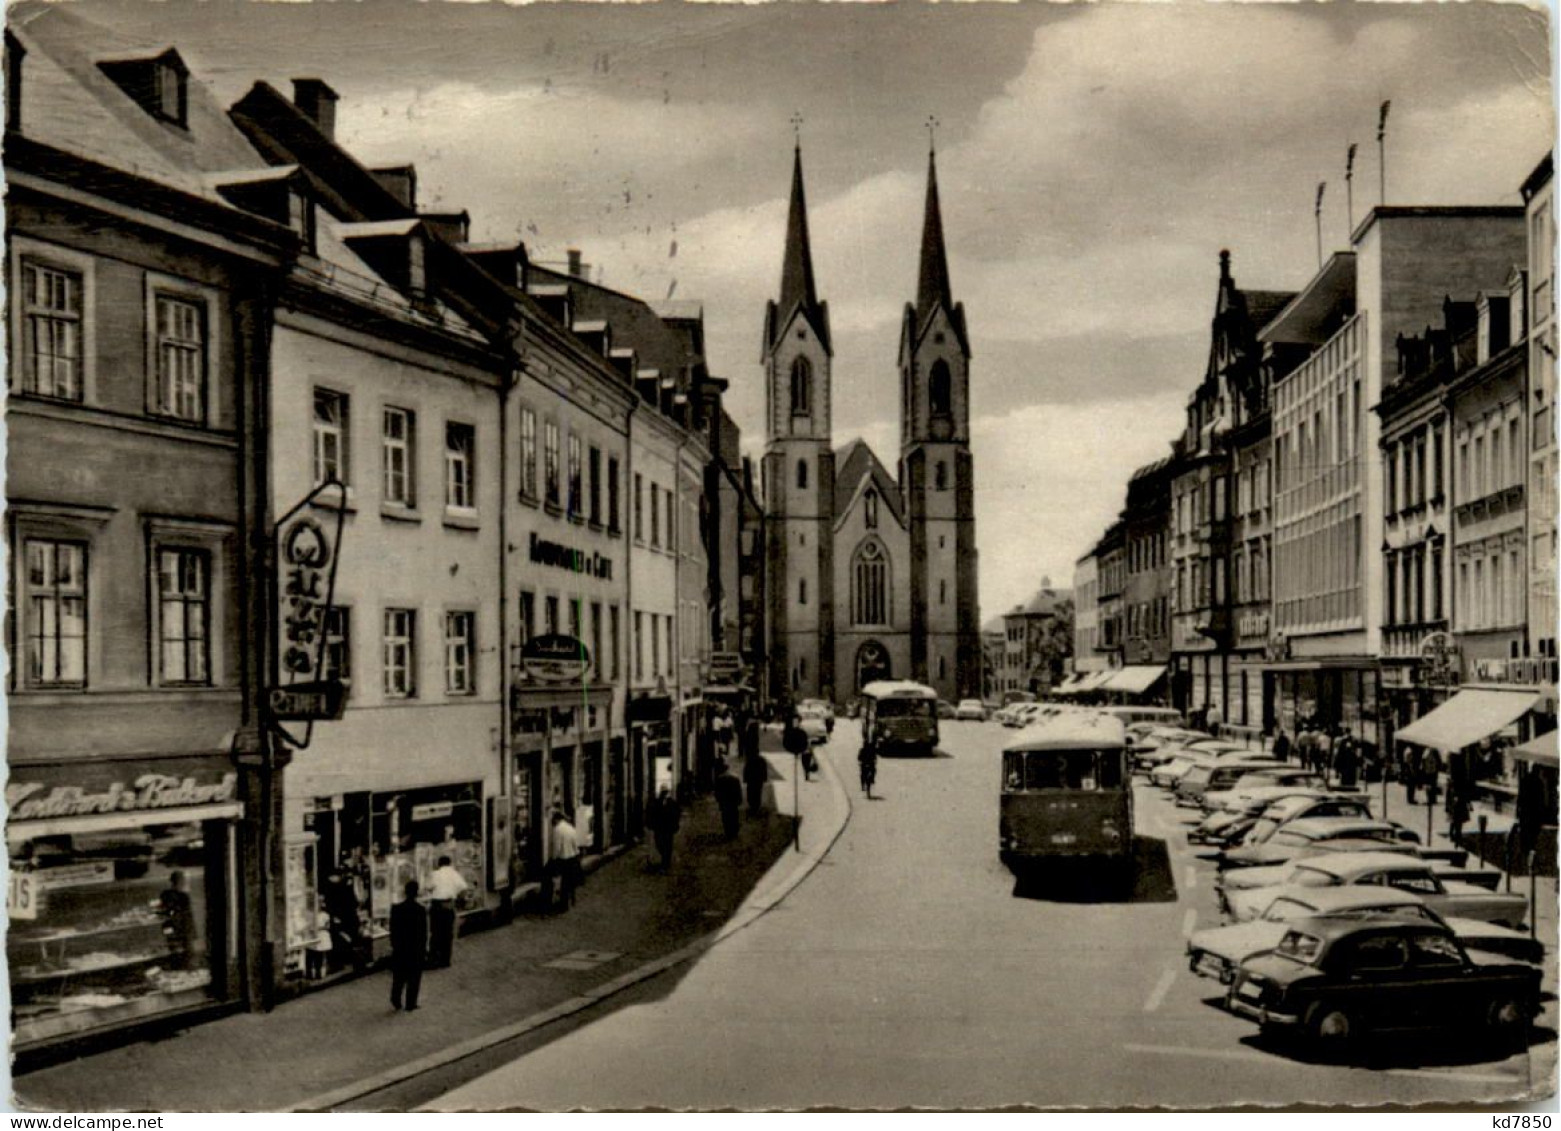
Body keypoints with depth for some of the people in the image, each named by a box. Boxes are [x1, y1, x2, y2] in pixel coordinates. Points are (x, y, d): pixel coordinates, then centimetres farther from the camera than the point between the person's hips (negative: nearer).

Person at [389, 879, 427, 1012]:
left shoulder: (396, 909, -7)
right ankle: (410, 1004, 11)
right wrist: (424, 949, 1)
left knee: (399, 976, 16)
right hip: (416, 949, -2)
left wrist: (394, 945, 11)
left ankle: (396, 1001, 14)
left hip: (400, 948, 2)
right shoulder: (421, 910, -14)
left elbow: (392, 930, -1)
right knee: (414, 978, 8)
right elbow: (424, 932, -9)